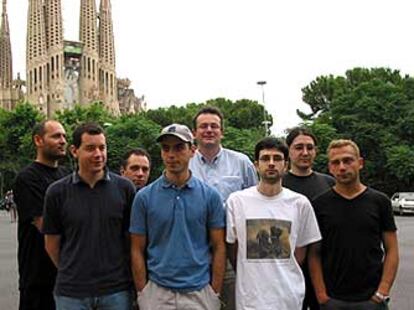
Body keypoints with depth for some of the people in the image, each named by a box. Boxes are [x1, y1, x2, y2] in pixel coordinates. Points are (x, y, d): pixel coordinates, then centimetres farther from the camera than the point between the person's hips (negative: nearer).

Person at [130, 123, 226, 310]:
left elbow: (218, 247, 1)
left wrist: (215, 293, -3)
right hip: (157, 294, 0)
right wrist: (142, 294, -3)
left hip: (199, 293, 0)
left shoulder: (210, 196, -1)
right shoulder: (144, 197, -1)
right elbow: (138, 250, 2)